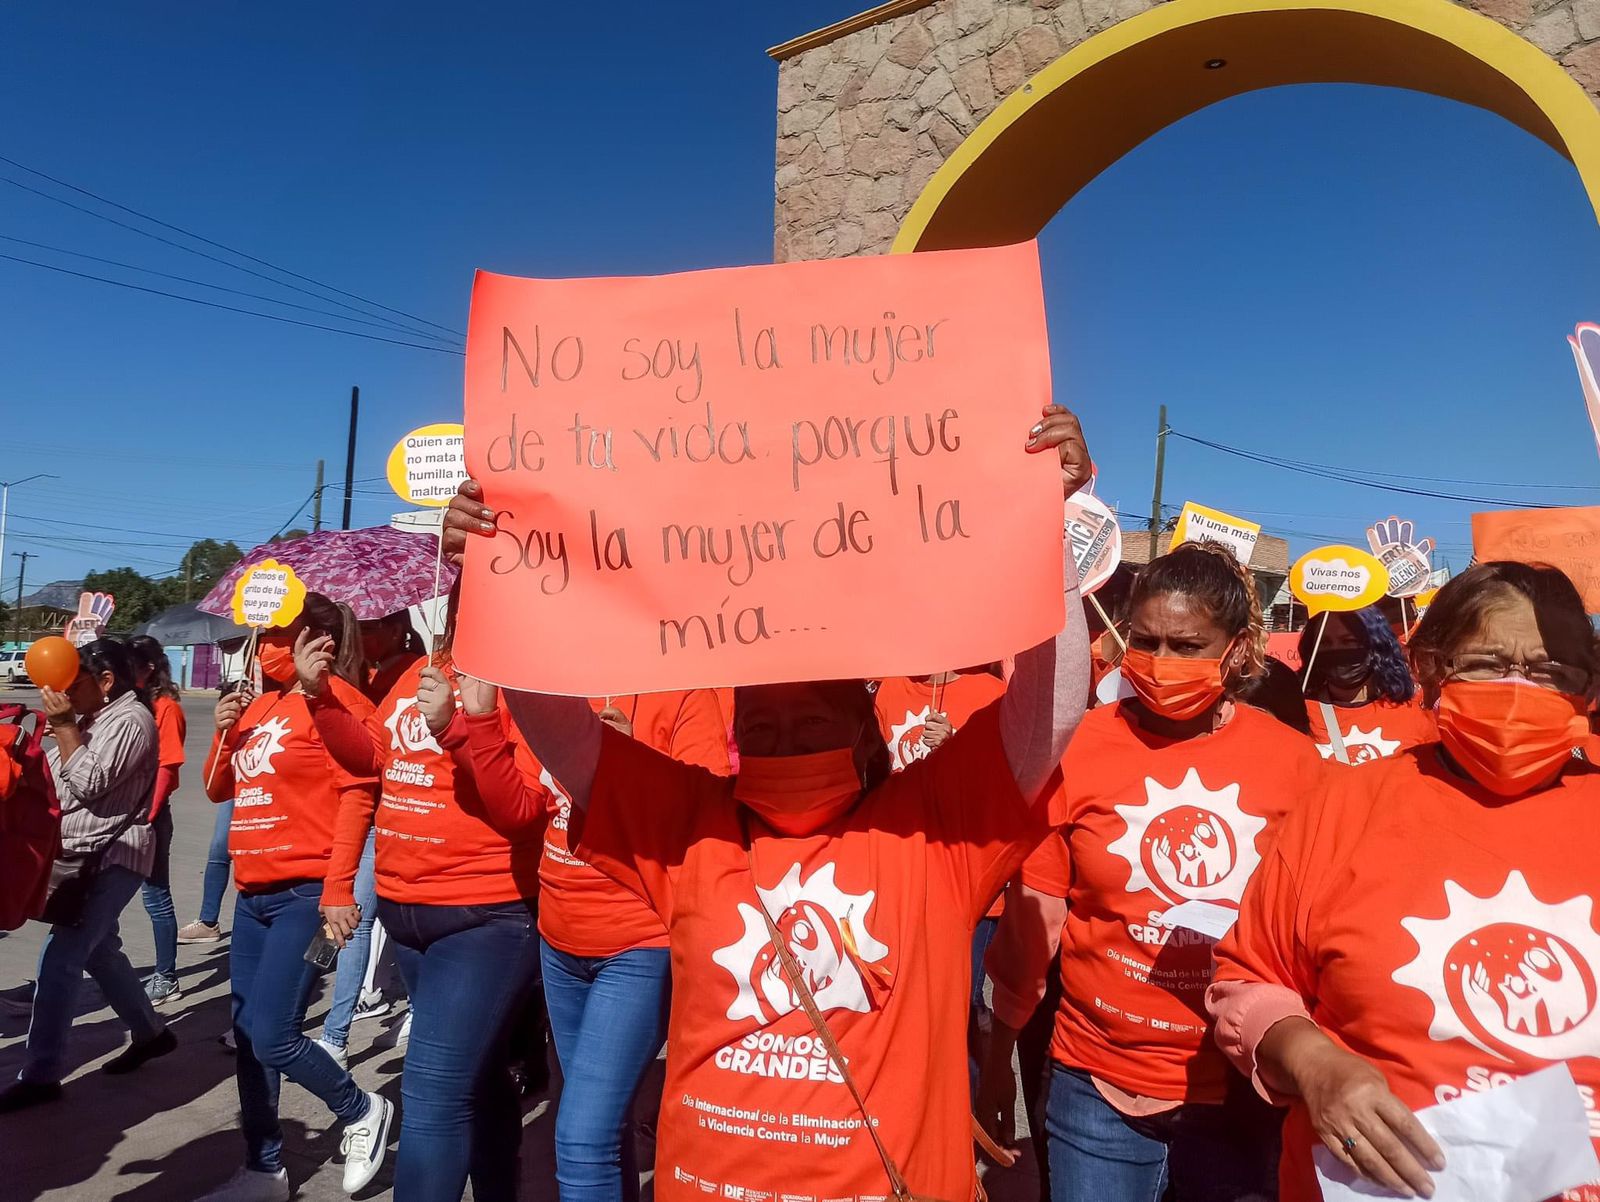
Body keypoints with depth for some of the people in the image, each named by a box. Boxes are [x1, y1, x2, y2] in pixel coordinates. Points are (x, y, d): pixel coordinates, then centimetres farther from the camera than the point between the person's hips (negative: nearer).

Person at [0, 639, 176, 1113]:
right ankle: (150, 1032, 31)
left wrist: (63, 726, -18)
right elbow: (52, 771, 15)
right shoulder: (97, 718, 14)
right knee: (98, 951, 17)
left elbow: (89, 785, -22)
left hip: (111, 858, -10)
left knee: (58, 961, -10)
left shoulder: (130, 721, -16)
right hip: (86, 856, 10)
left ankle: (41, 1075, -2)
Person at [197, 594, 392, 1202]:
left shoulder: (334, 698, -11)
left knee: (272, 1038, -9)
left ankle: (362, 1111, 17)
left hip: (305, 893, -8)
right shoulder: (261, 704, 13)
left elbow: (356, 795, -17)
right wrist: (225, 731, 2)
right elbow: (219, 789, 21)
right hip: (253, 894, 8)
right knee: (246, 1035, 13)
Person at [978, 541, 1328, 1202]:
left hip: (1246, 1091, 2)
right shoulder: (1077, 747, -10)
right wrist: (998, 1055, 1)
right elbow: (1033, 914, -4)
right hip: (1098, 1086, -1)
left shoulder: (1292, 759, -7)